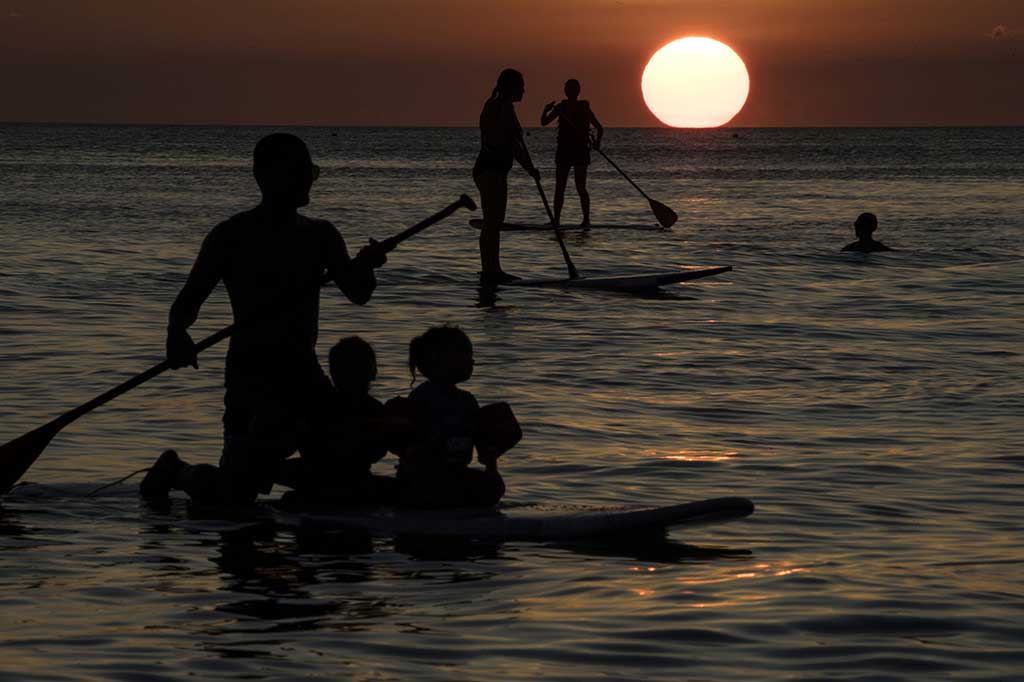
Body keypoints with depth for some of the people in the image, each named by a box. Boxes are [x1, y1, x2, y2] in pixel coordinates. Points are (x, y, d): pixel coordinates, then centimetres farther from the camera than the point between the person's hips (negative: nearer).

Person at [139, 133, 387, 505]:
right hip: (251, 370, -4)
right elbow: (188, 300, -3)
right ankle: (177, 471, 24)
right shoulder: (231, 236, -2)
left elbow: (358, 293, 3)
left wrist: (364, 266, -20)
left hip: (303, 370, 4)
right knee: (232, 495, -6)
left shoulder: (320, 236, 11)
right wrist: (177, 332, -25)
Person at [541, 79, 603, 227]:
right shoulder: (561, 107, 6)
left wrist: (597, 142, -20)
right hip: (563, 151, 4)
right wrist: (546, 111, -15)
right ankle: (556, 219, 11)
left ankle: (586, 219, -1)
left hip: (580, 152, -4)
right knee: (559, 188, 5)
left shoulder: (584, 109, -5)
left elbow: (599, 128, -4)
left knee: (581, 188, -7)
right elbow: (544, 122, 5)